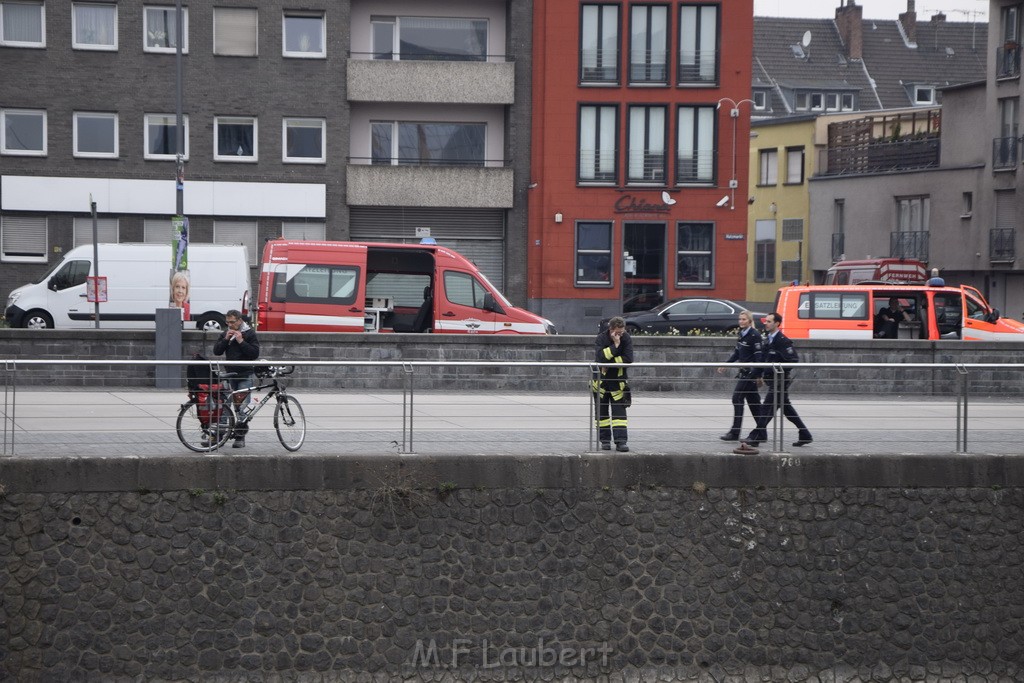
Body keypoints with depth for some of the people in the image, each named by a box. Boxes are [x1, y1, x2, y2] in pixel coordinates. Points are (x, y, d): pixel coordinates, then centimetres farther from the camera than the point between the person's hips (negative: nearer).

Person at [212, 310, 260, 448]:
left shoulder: (250, 333, -1)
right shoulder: (226, 334, 13)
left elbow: (255, 353, -9)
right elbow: (216, 351, 6)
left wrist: (241, 341, -15)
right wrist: (226, 339, -7)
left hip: (245, 375, -4)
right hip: (230, 374, 4)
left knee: (242, 406, -10)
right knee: (232, 406, 4)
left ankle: (240, 436, -7)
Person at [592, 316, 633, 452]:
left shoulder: (626, 339, -6)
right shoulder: (601, 338, -11)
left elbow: (628, 359, -17)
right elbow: (599, 357, -27)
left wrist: (609, 363, -20)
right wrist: (615, 345, -28)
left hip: (618, 380, 0)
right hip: (601, 379, 0)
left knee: (619, 411, -5)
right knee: (602, 411, 5)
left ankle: (621, 441, -9)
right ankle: (605, 440, 14)